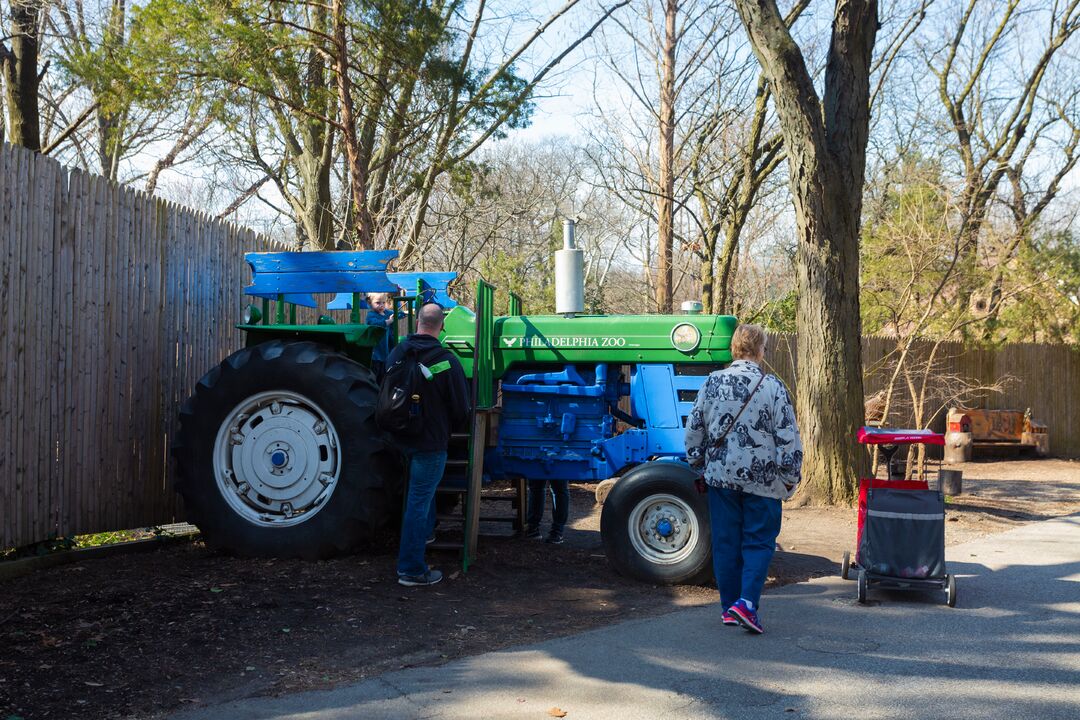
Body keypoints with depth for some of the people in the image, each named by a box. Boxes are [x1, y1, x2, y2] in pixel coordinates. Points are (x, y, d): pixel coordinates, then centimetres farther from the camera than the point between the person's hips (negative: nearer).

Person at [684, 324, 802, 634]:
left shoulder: (712, 382, 0)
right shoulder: (773, 387, -9)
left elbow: (694, 430, 5)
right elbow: (788, 437, -8)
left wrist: (699, 467, 18)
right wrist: (790, 478, 2)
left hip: (720, 476, 3)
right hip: (762, 479, -3)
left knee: (726, 542, 11)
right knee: (759, 542, 7)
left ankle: (729, 608, 18)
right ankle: (747, 602, -7)